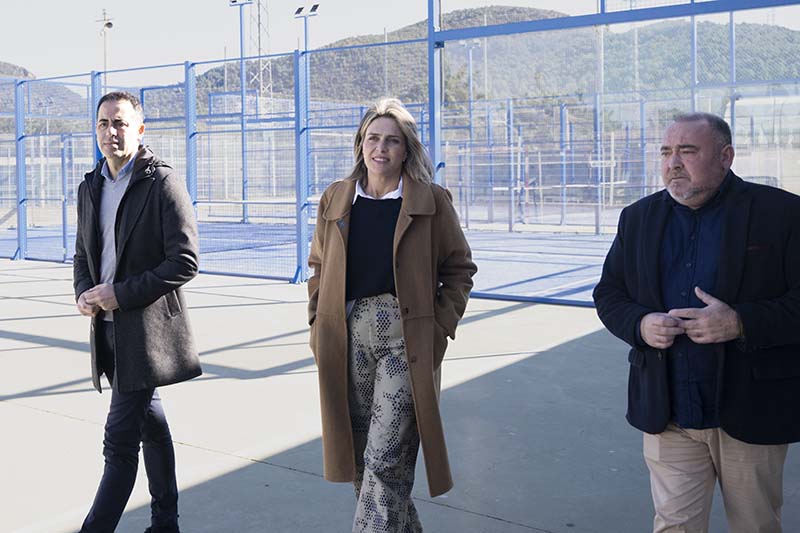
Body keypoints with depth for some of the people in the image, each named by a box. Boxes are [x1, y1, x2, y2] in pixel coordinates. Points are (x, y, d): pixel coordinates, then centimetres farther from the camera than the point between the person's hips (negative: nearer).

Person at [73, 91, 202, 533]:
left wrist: (121, 294, -18)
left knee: (120, 438, -8)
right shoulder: (89, 188, 11)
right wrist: (84, 294, -2)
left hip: (147, 326, -7)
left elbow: (185, 262, -15)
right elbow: (83, 256, 19)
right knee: (150, 423, 17)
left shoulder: (162, 182, -10)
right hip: (108, 326, 7)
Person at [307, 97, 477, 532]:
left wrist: (440, 326, -3)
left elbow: (459, 268, 6)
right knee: (361, 461, 12)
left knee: (385, 462, -10)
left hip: (406, 342, -4)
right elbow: (319, 267, 18)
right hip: (347, 340, 4)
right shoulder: (335, 200, 10)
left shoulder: (432, 201, 0)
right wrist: (319, 324, 7)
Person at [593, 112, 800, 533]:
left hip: (751, 415, -2)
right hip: (667, 415, 3)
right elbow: (608, 294, 11)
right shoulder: (638, 218, 7)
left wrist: (741, 323, -23)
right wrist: (639, 324, -10)